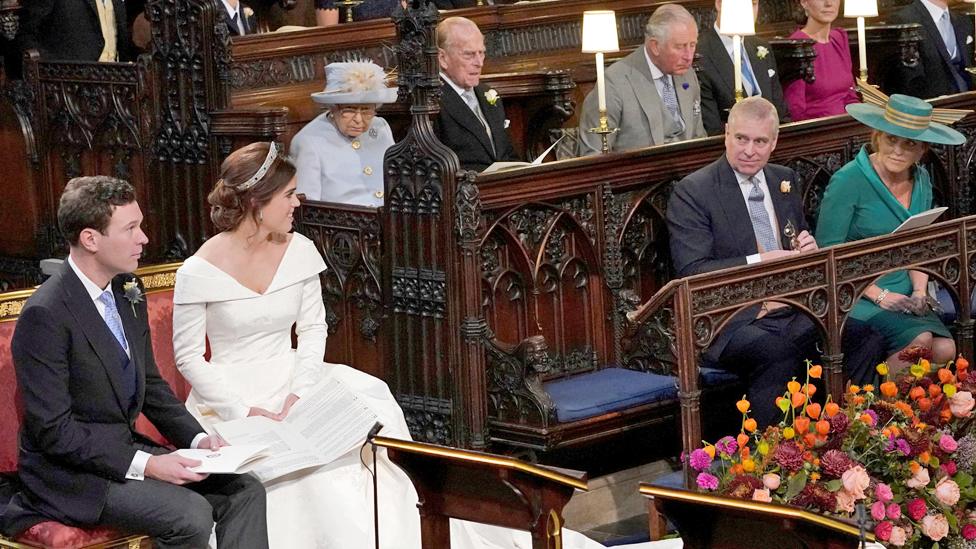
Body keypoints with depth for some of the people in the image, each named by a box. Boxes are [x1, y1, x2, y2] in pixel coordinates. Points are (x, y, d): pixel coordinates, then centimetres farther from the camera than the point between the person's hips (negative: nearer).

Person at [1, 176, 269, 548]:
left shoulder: (128, 292, 6)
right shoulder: (45, 315, -20)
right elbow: (53, 430, -21)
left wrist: (198, 439, -1)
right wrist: (144, 465, -24)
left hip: (129, 449, 8)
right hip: (70, 473, -8)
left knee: (244, 491, -6)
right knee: (190, 516, -25)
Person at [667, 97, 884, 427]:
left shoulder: (786, 181, 16)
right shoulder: (692, 192, -4)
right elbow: (691, 272, -12)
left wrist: (808, 250, -1)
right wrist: (757, 262, -22)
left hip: (793, 313, 6)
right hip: (732, 322, -6)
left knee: (865, 340, -18)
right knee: (777, 353, -36)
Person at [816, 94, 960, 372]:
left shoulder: (921, 180, 10)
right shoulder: (848, 181, -11)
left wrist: (919, 291, -1)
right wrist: (879, 295, -15)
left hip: (903, 296, 6)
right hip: (856, 297, -6)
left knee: (945, 349, -21)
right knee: (919, 340, -28)